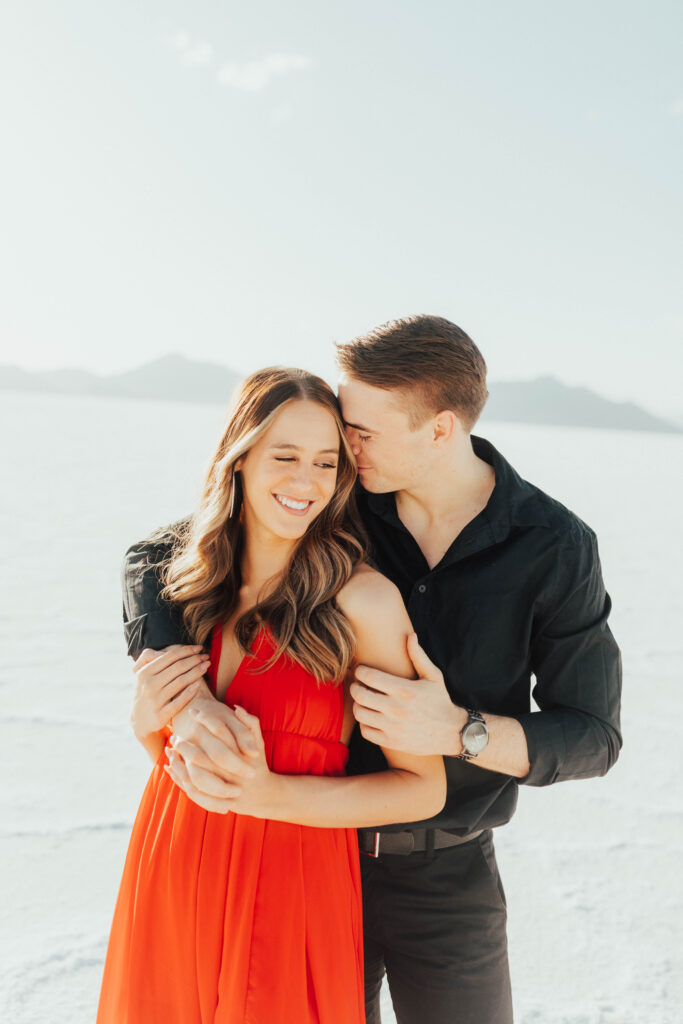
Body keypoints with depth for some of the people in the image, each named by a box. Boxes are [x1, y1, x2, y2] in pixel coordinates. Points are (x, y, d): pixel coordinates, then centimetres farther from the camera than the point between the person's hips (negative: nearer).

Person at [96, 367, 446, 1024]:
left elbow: (425, 788, -12)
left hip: (288, 885, -5)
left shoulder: (363, 599, -16)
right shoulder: (192, 578, 2)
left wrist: (273, 794, -22)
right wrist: (147, 722, -10)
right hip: (168, 872, 5)